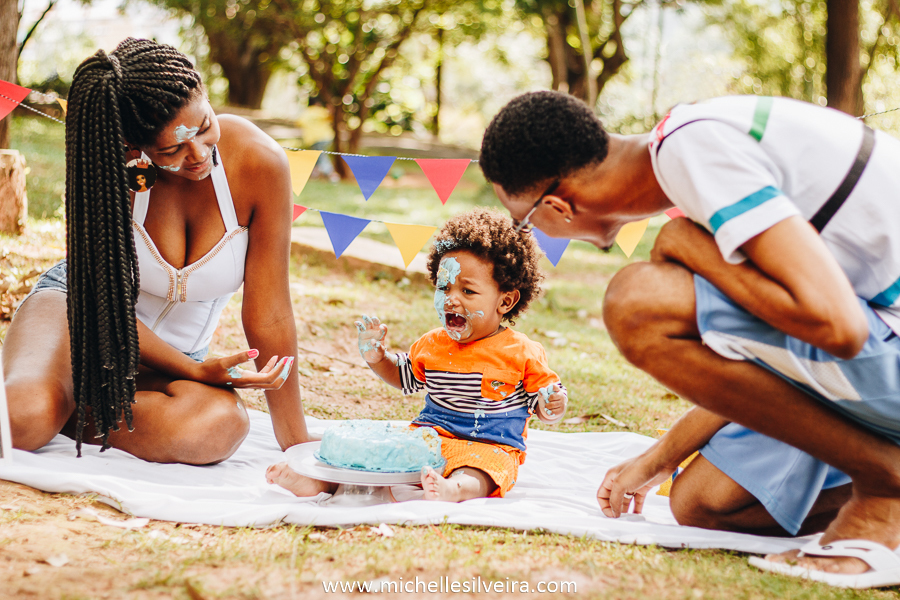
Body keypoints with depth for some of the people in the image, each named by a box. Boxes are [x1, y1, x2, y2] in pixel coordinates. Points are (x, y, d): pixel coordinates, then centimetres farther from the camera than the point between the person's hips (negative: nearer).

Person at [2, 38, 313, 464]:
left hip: (167, 360, 2)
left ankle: (73, 415, -10)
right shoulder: (108, 167, -23)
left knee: (220, 425, -35)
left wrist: (298, 447, -14)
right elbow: (104, 301, -12)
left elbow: (268, 316, -18)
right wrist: (196, 372, -25)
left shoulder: (259, 162, -24)